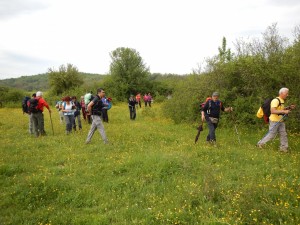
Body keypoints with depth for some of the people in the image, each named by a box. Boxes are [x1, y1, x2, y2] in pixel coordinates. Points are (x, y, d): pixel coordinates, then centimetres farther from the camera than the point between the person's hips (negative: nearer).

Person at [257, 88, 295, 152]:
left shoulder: (281, 101, 10)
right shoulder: (276, 100, -20)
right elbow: (272, 111, -31)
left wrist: (289, 108, 12)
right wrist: (284, 111, -31)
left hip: (280, 121, 9)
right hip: (274, 121, -9)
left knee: (283, 134, 10)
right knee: (271, 135, 1)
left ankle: (283, 147, 20)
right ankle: (260, 143, 17)